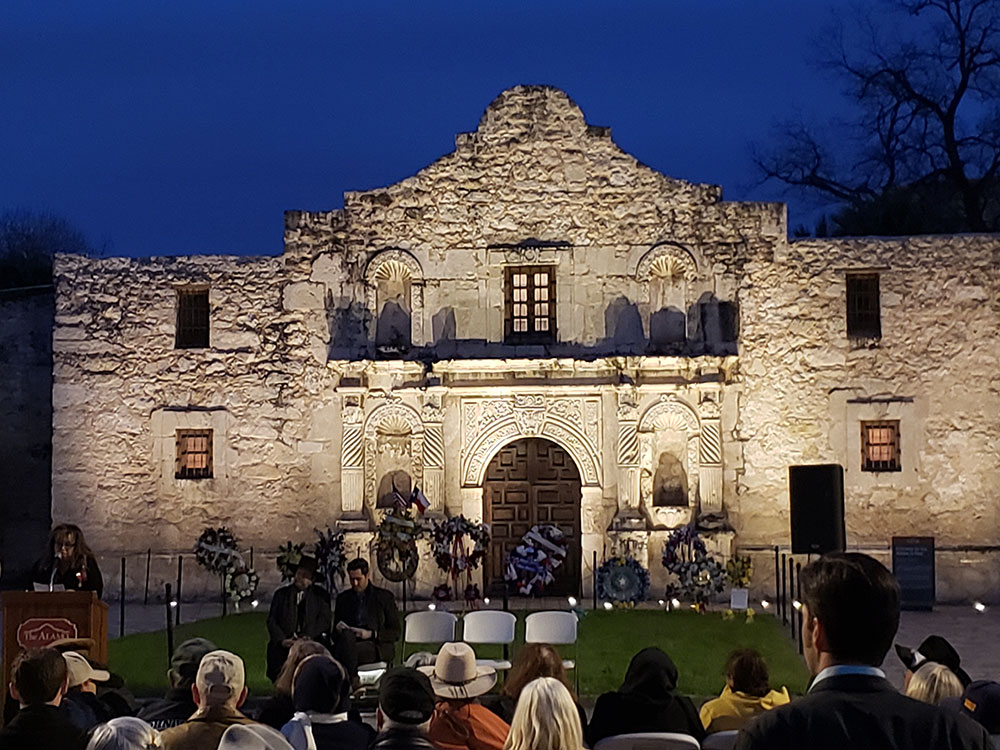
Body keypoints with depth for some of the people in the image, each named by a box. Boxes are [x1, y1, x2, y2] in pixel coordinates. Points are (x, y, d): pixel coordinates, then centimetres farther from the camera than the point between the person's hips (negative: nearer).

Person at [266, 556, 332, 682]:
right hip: (284, 645, 2)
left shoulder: (321, 595, 14)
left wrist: (308, 638, -12)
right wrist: (282, 640, -7)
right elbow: (272, 620, 10)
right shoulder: (281, 594, 18)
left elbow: (324, 620, 3)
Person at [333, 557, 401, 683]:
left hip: (377, 647, -3)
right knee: (347, 635, -36)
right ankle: (352, 681, -36)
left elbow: (396, 632, 7)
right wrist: (338, 628, -4)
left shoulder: (384, 596, 12)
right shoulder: (343, 598, 23)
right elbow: (334, 632, 22)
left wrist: (371, 634, -9)